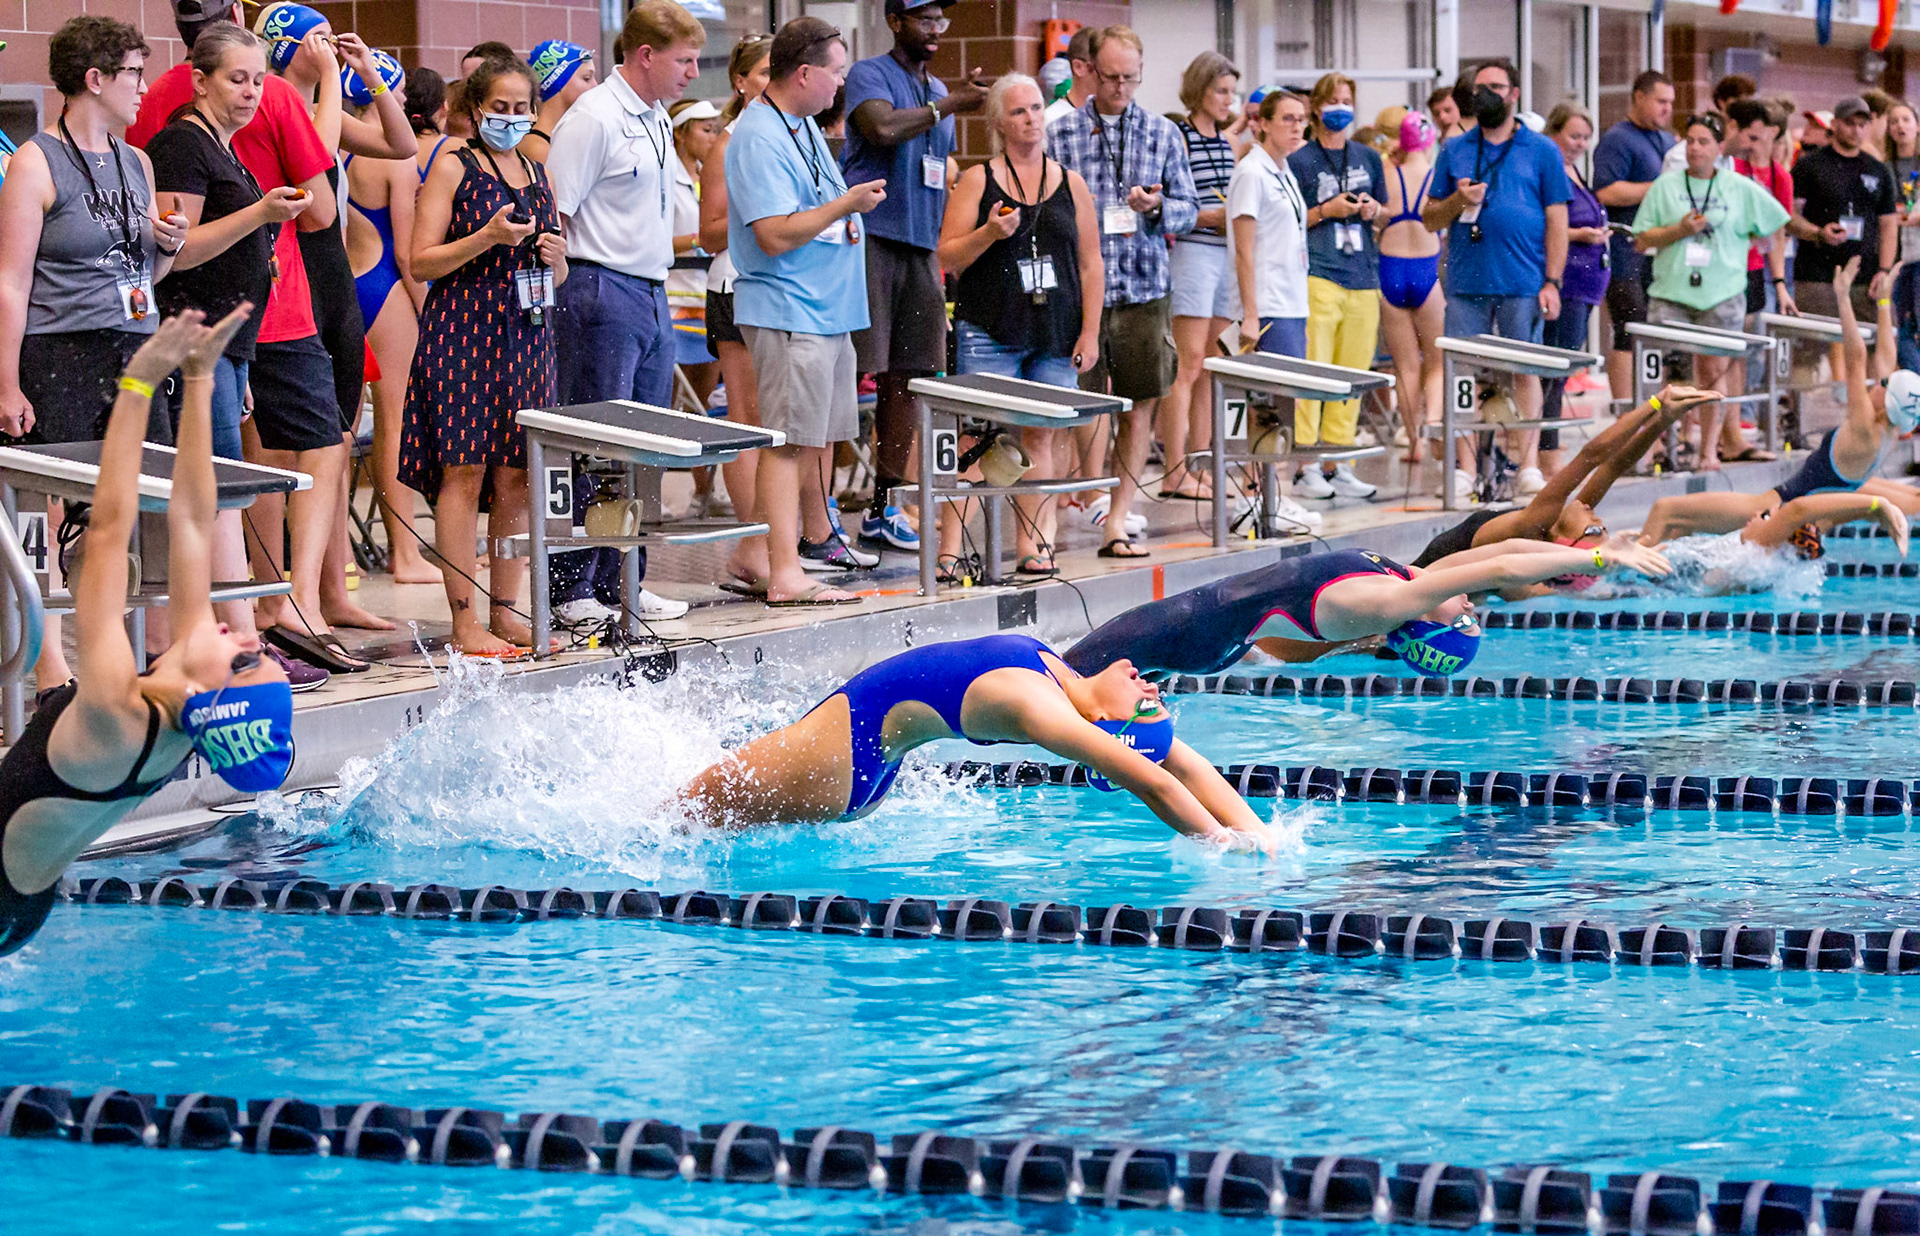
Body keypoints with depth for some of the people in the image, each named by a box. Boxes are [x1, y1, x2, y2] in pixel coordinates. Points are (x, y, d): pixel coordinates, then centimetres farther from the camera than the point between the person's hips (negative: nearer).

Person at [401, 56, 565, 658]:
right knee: (464, 471, -8)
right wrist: (487, 238, -18)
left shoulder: (537, 174, 17)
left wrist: (554, 258, 0)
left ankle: (506, 613, 10)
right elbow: (421, 262, -7)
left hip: (525, 335, 6)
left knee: (516, 477, 4)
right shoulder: (453, 169, -1)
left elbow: (557, 279, 23)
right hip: (462, 332, -6)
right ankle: (465, 622, -8)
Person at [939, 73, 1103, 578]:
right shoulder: (977, 181, 2)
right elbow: (947, 257, 1)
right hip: (990, 330, -3)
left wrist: (1090, 332, 5)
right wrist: (989, 233, -16)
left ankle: (1033, 544, 7)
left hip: (1056, 336, 3)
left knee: (1042, 437, 2)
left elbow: (1090, 264, 12)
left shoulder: (1071, 184, 11)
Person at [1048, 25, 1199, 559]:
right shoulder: (1061, 133, 4)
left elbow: (1189, 210, 10)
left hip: (1145, 288, 2)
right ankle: (1090, 493, 13)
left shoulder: (1163, 133, 9)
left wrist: (1157, 206, -10)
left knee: (1140, 406, 2)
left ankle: (1116, 518, 7)